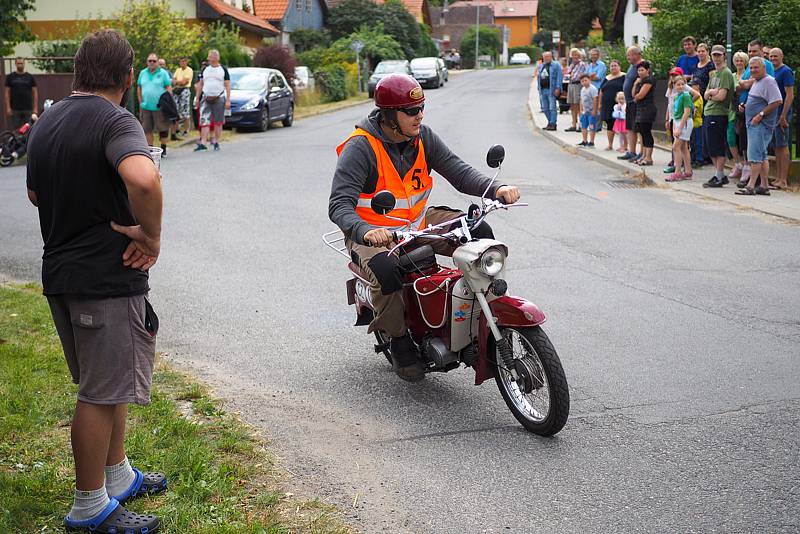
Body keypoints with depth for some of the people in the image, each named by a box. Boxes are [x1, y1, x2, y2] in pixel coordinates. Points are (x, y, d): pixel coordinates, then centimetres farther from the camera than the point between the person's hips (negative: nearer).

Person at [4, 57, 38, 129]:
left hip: (28, 109, 0)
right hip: (15, 109, 0)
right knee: (15, 129, -1)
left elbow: (35, 93, 6)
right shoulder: (10, 77, 6)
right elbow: (7, 93, 5)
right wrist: (8, 107, -4)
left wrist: (35, 108, -1)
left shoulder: (30, 77, 7)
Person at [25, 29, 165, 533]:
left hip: (61, 272, 9)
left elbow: (36, 194, 25)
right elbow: (144, 180, -37)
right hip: (107, 278, -9)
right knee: (102, 394, 1)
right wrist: (151, 235, -22)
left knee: (107, 383, 22)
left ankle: (118, 475, 35)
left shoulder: (47, 122, 12)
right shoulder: (116, 121, -17)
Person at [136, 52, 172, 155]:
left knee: (162, 129, 1)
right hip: (146, 107, 4)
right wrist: (141, 102, 10)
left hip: (159, 107, -4)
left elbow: (169, 88, -2)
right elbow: (139, 88, 17)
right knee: (147, 129, 6)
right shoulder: (143, 73, 11)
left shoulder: (163, 73, 0)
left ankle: (163, 149, 12)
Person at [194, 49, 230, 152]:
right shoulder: (205, 69, 10)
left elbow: (227, 86, -1)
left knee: (218, 122, 4)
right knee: (204, 121, -7)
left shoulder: (223, 69, 1)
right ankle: (203, 143, -11)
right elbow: (200, 84, 16)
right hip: (206, 98, 2)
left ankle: (216, 142, 14)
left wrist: (228, 100, -7)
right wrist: (198, 98, 11)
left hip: (219, 98, -2)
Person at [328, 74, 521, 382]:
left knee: (480, 234, -9)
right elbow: (339, 204, -27)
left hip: (419, 224, 6)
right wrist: (364, 232, -48)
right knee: (388, 271, -38)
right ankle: (400, 343, -12)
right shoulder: (360, 148, -20)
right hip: (374, 235, -6)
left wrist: (495, 189, -23)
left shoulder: (423, 137, -1)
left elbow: (458, 172, -4)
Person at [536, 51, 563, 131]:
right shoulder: (541, 66, 19)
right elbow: (538, 77, 24)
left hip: (551, 90, -7)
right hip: (543, 90, 7)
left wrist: (558, 88, -16)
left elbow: (560, 76, -8)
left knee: (552, 108, -6)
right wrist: (538, 88, 15)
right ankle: (550, 122, 20)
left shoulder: (556, 65, -2)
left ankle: (553, 124, -4)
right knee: (545, 108, 9)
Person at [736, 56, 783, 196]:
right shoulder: (755, 82, 19)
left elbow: (777, 101, -21)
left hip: (761, 125, -10)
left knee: (755, 155, -13)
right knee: (762, 156, 11)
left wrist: (760, 115, -20)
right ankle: (764, 186, 15)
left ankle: (751, 186, -13)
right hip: (753, 123, 10)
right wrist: (745, 106, 11)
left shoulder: (769, 81, -12)